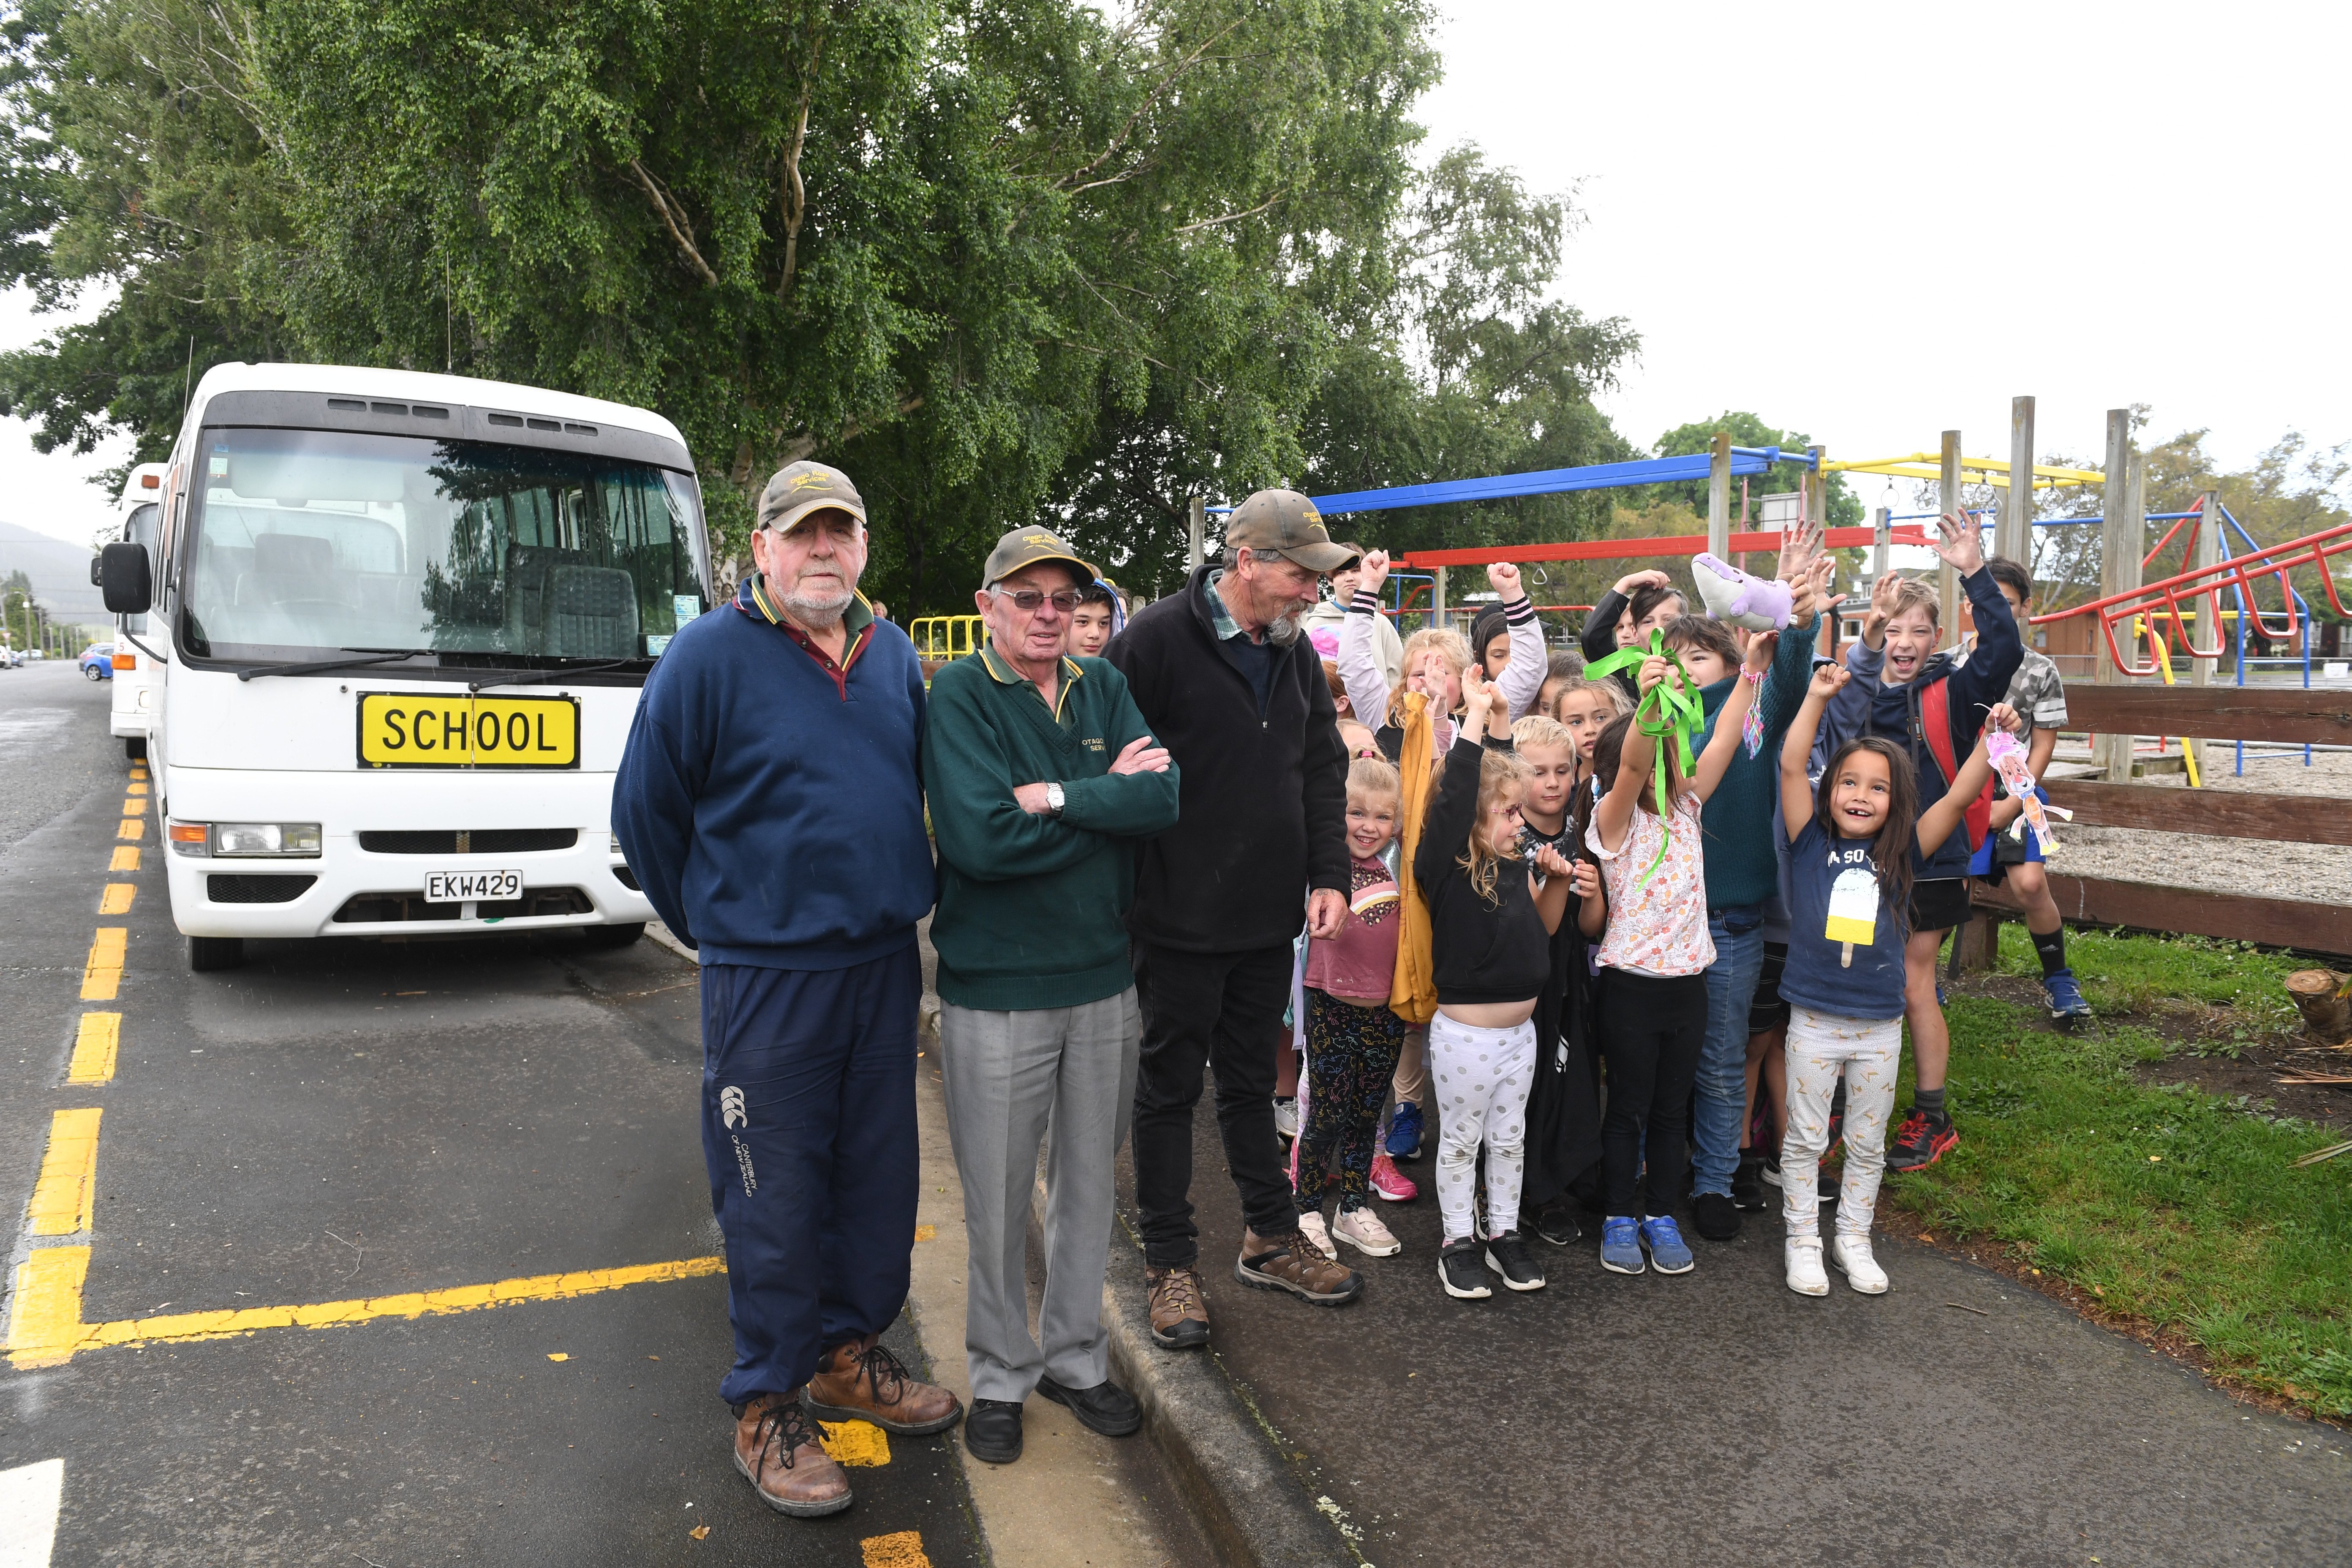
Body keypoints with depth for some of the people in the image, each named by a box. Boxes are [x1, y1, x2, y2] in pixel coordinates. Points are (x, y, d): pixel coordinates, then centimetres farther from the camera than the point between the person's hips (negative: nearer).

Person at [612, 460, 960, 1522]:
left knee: (879, 1177, 16)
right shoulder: (709, 657, -10)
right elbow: (644, 812, -4)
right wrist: (717, 927, 3)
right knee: (773, 1199, 5)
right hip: (766, 980, -5)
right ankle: (768, 1411, 22)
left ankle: (848, 1355, 36)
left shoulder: (894, 657, 6)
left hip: (885, 966, 6)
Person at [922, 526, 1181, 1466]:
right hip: (995, 989, -4)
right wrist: (1108, 799, -14)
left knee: (1089, 1183, 17)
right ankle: (1002, 1374, 30)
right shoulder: (960, 694, -10)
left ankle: (1077, 1359, 36)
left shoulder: (1103, 689, 4)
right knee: (999, 1200, 8)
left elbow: (1165, 798, -11)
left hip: (1105, 978, 5)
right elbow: (980, 837, -24)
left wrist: (1055, 797, -20)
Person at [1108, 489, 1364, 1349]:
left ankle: (1270, 1237, 33)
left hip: (1268, 919, 6)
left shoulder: (1295, 651, 7)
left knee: (1252, 1081, 19)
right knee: (1170, 1087, 7)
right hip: (1181, 919, -6)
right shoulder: (1158, 640, -15)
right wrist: (1128, 893, -16)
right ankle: (1169, 1262, 21)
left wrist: (1329, 875, 3)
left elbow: (1322, 771, 13)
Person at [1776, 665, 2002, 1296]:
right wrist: (1818, 696, -19)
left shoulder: (1901, 854, 2)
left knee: (1867, 1143, 15)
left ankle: (1853, 1240, 31)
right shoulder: (1812, 843, -4)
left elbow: (1958, 797, -6)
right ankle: (1802, 1242, 23)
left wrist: (1991, 739, -17)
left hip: (1880, 1024, 2)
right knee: (1805, 1139, 9)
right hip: (1814, 1018, -2)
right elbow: (1791, 766, -13)